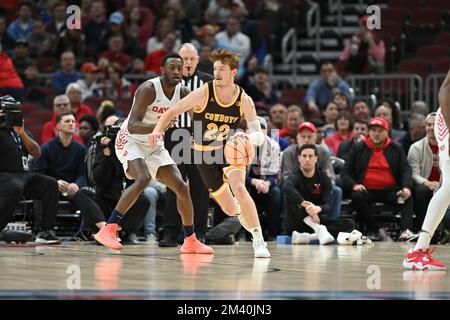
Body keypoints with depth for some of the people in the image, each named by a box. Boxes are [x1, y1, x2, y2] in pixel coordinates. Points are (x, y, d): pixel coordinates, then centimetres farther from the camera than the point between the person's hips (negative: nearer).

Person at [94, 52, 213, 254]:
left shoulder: (183, 93, -4)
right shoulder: (148, 89, -24)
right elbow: (133, 126, -31)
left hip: (154, 146, 7)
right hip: (130, 141, -7)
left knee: (181, 187, 2)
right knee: (143, 179, -32)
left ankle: (190, 241, 17)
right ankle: (107, 230, -32)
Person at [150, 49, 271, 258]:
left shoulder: (244, 101, -14)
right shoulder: (203, 94, -18)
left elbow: (259, 136, -13)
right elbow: (172, 111, -9)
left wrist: (247, 137, -36)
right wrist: (157, 130, -27)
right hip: (205, 154, 0)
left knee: (239, 188, -30)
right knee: (230, 210, 3)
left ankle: (259, 241, -21)